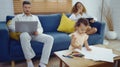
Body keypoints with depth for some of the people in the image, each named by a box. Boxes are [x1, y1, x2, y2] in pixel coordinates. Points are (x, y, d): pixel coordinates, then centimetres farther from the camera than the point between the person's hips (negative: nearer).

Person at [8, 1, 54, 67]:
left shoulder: (35, 17, 28)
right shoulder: (18, 17, 21)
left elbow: (40, 28, 18)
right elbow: (11, 26, 8)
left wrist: (37, 31, -8)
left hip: (35, 34, 3)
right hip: (25, 34, -3)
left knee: (50, 38, -25)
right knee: (24, 35, -43)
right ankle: (29, 60, -27)